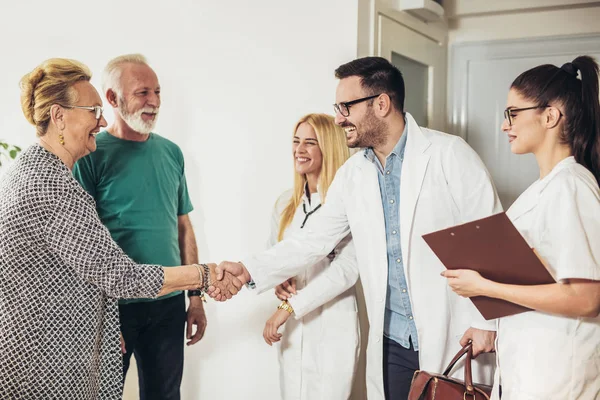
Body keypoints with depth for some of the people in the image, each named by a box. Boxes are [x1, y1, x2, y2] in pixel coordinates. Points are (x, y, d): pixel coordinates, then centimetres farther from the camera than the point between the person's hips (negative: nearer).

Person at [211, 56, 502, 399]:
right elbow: (315, 240, 8)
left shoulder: (449, 153, -10)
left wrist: (486, 322, -10)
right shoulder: (352, 175, 5)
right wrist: (249, 271, -2)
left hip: (454, 337, -4)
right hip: (392, 342, 4)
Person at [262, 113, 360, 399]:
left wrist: (288, 308, -16)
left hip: (333, 328, -5)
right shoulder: (286, 203, 9)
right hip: (293, 328, 5)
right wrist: (277, 282, -5)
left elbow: (346, 269, -17)